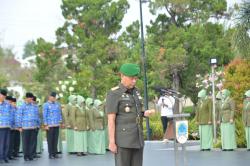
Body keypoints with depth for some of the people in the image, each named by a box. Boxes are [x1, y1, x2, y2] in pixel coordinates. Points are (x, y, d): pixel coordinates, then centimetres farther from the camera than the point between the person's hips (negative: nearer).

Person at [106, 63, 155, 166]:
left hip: (136, 138, 7)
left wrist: (145, 113, -1)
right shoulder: (113, 94, -10)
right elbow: (111, 119, -13)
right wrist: (111, 142, -16)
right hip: (122, 139, -7)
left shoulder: (135, 92, 13)